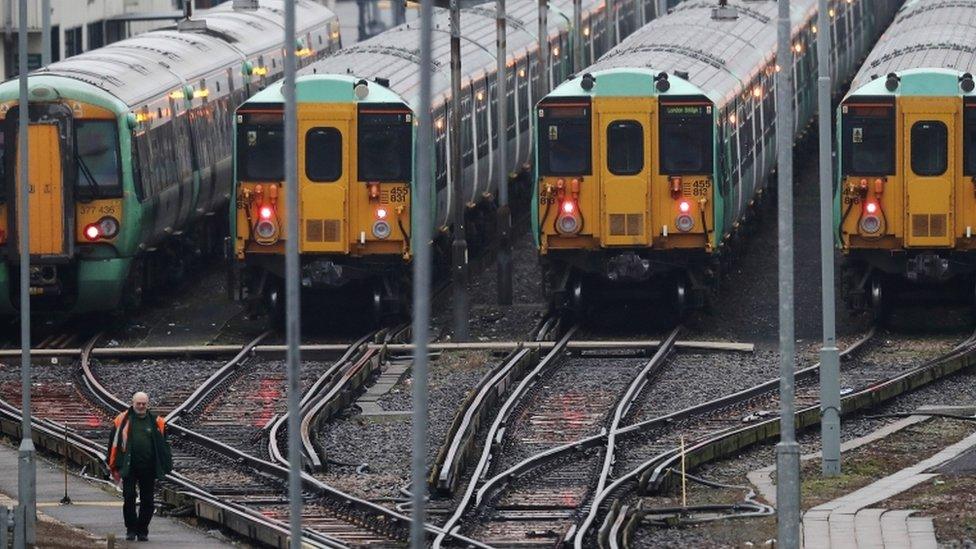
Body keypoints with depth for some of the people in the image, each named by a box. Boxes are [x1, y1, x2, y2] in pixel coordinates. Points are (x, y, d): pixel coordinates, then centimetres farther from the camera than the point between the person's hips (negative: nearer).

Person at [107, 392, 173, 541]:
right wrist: (114, 467, 1)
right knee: (129, 498, -2)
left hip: (148, 468, 1)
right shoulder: (123, 421, 3)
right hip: (129, 467, -1)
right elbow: (114, 444, 4)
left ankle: (142, 530, 15)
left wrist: (166, 466, 5)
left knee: (147, 501, 5)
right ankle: (131, 530, 9)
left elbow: (163, 445, 12)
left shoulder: (156, 422, 7)